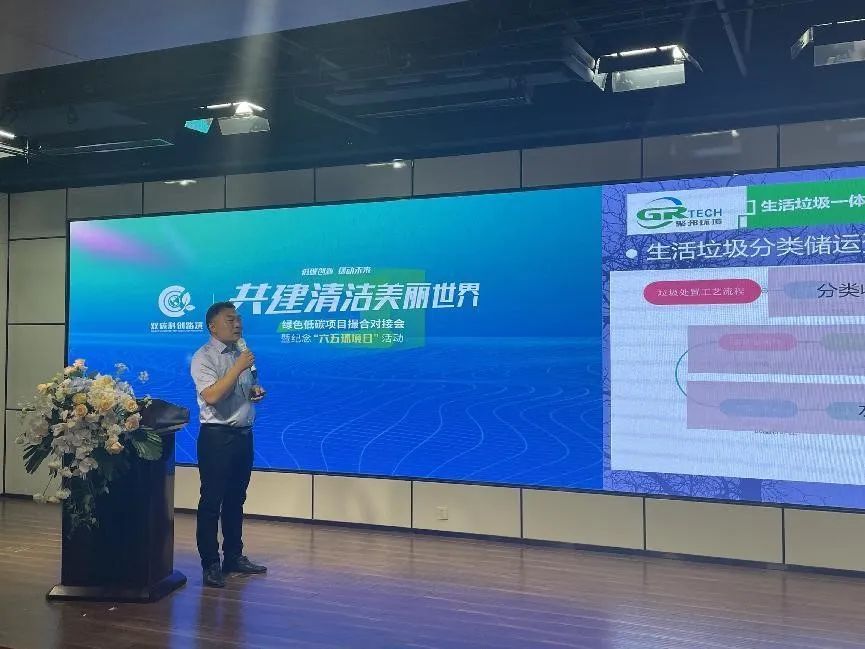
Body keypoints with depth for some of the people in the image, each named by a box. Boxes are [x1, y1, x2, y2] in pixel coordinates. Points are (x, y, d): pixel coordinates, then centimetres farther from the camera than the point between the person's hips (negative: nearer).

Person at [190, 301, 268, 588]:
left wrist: (256, 391, 4)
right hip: (217, 436, -7)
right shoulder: (204, 357, -10)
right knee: (211, 502, -1)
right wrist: (239, 367, -23)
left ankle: (234, 556, 27)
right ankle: (210, 564, 7)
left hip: (243, 434, 8)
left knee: (235, 500, 16)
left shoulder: (241, 354, 14)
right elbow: (212, 396, -24)